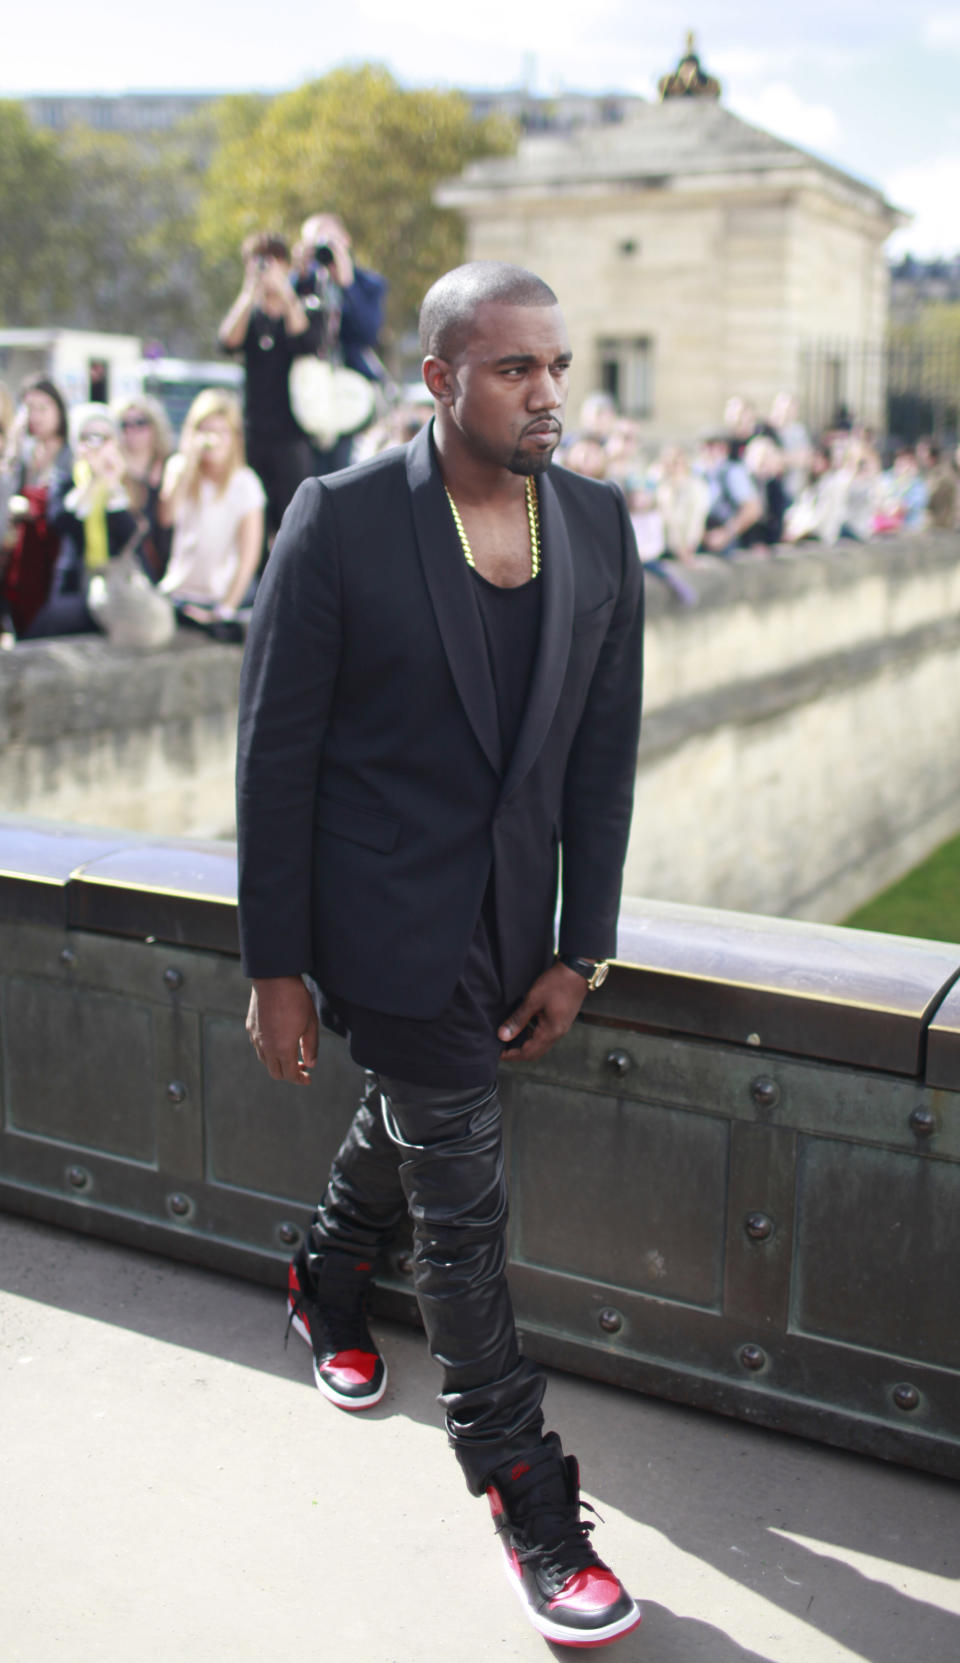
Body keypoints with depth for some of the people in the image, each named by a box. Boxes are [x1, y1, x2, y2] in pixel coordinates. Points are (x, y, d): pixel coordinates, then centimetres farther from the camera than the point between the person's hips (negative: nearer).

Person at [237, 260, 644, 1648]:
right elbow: (275, 749, -11)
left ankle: (328, 1287, 57)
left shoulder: (599, 525, -1)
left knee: (407, 1111, 26)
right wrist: (276, 965, -10)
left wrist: (581, 950, 1)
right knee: (464, 1198, 1)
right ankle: (526, 1496, 17)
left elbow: (604, 750, 2)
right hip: (388, 914, -5)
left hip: (510, 921, 5)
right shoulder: (340, 520, -14)